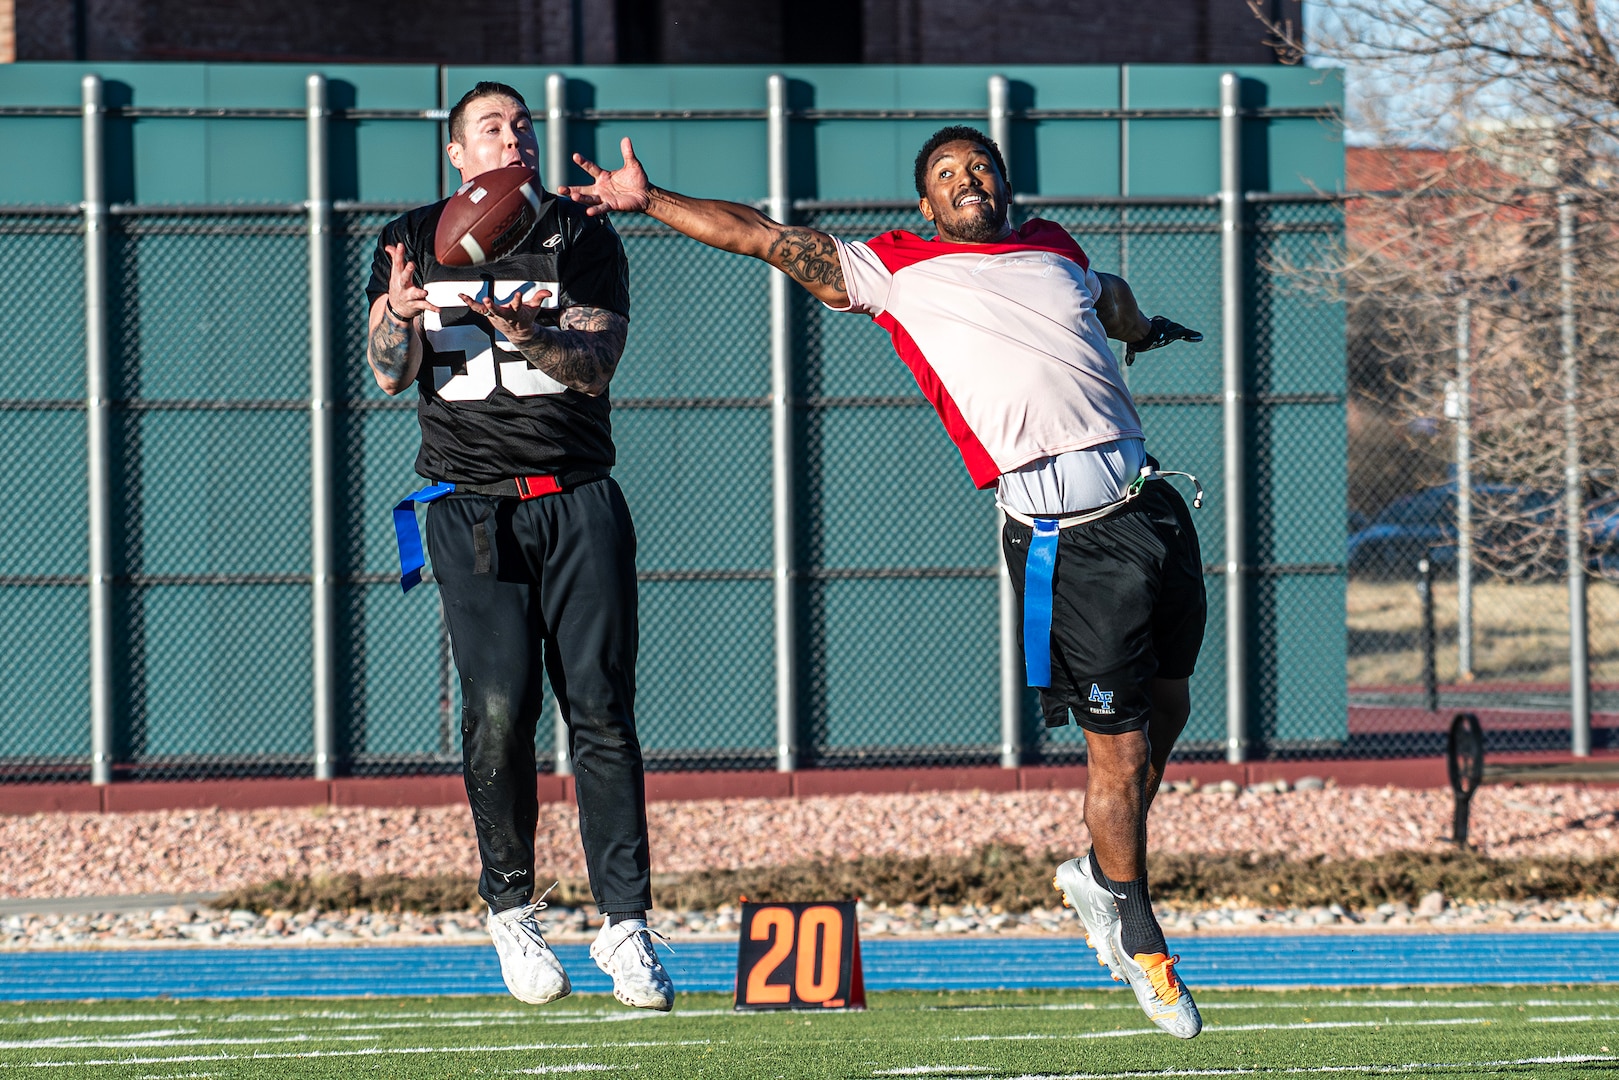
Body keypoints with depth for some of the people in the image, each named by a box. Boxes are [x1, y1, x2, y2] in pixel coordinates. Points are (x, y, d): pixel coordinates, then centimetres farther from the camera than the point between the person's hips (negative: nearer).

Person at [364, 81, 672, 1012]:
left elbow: (595, 365, -3)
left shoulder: (584, 237, 9)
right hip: (472, 505, 0)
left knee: (600, 708, -7)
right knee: (500, 708, -12)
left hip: (580, 500, 0)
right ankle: (512, 911, 2)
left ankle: (626, 925, -7)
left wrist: (524, 332, -23)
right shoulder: (415, 241, 12)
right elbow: (390, 375, 2)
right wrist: (399, 317, -20)